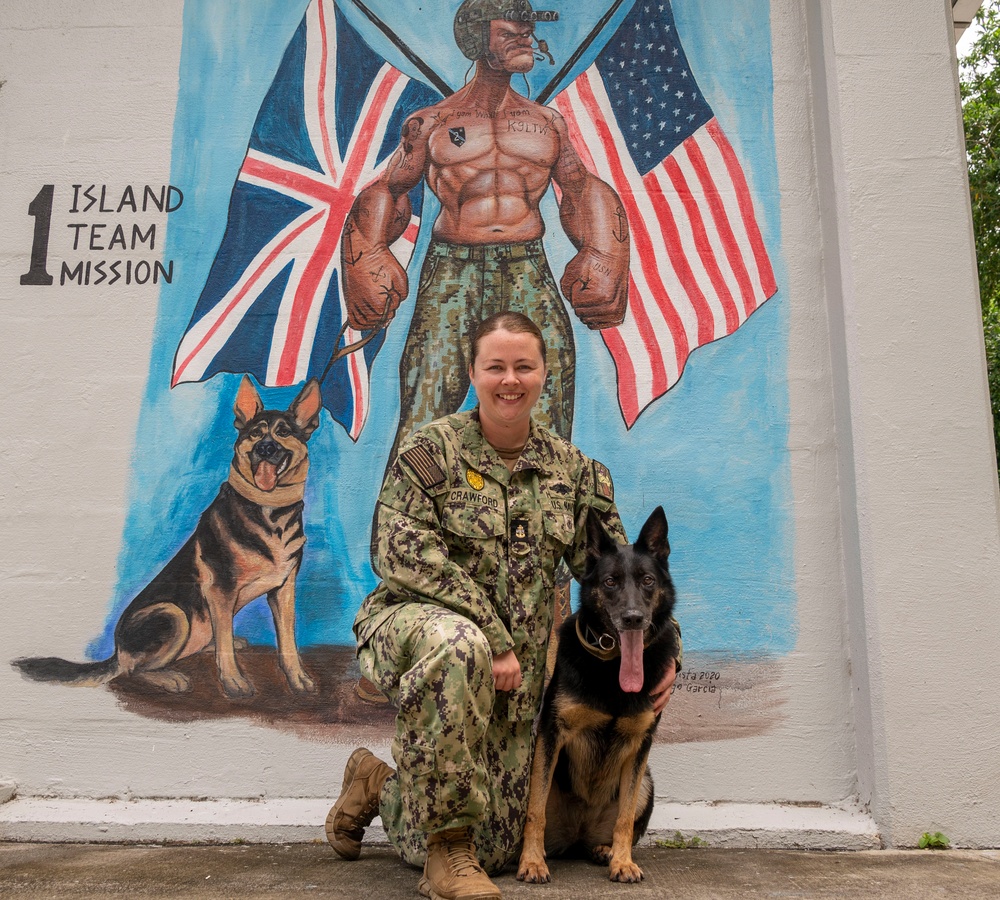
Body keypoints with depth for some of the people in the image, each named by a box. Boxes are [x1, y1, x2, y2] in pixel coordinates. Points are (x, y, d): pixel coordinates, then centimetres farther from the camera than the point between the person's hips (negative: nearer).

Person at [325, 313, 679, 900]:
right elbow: (406, 553, -17)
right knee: (458, 644, -42)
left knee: (493, 852, 2)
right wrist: (493, 641, -22)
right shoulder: (432, 450, -6)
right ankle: (449, 844, -21)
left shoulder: (572, 468, 7)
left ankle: (378, 785, 32)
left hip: (515, 671, 4)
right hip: (414, 622, -4)